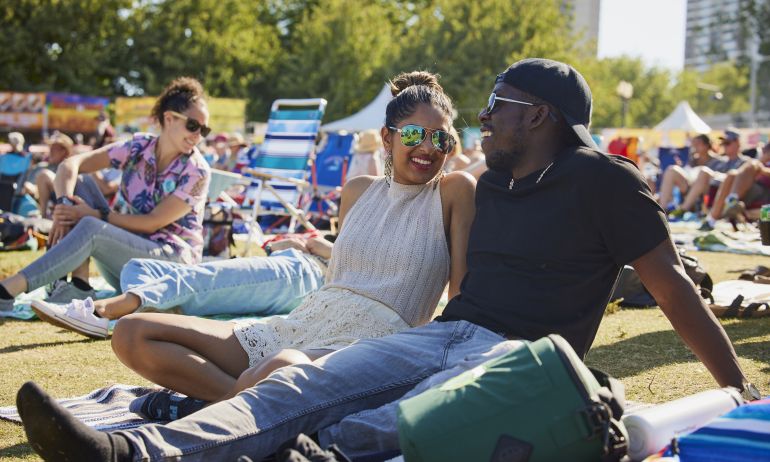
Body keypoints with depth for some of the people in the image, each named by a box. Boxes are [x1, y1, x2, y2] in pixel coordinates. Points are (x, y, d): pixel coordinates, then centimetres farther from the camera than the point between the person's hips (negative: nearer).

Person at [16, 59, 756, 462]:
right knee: (300, 386, -20)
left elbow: (672, 286, 0)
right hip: (442, 334, 5)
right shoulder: (493, 182, 21)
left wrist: (739, 389, 0)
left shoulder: (602, 178, -1)